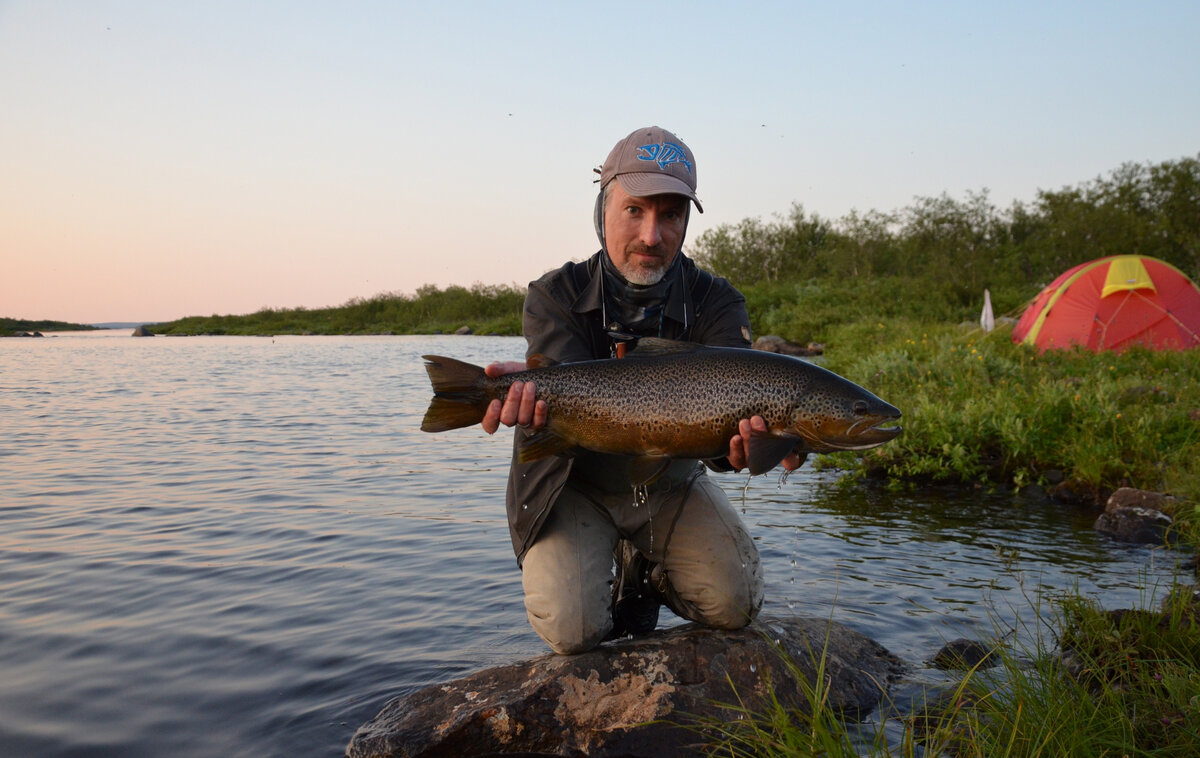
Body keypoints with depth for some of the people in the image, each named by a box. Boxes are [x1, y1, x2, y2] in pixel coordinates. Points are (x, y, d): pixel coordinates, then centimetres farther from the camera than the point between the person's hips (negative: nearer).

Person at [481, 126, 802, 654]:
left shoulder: (716, 303, -14)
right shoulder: (556, 297, -15)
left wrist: (737, 440, -56)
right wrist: (535, 389, -58)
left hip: (669, 482, 2)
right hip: (577, 483, -2)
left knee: (734, 606, -10)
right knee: (572, 630, -18)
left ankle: (644, 570, 22)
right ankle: (602, 593, 21)